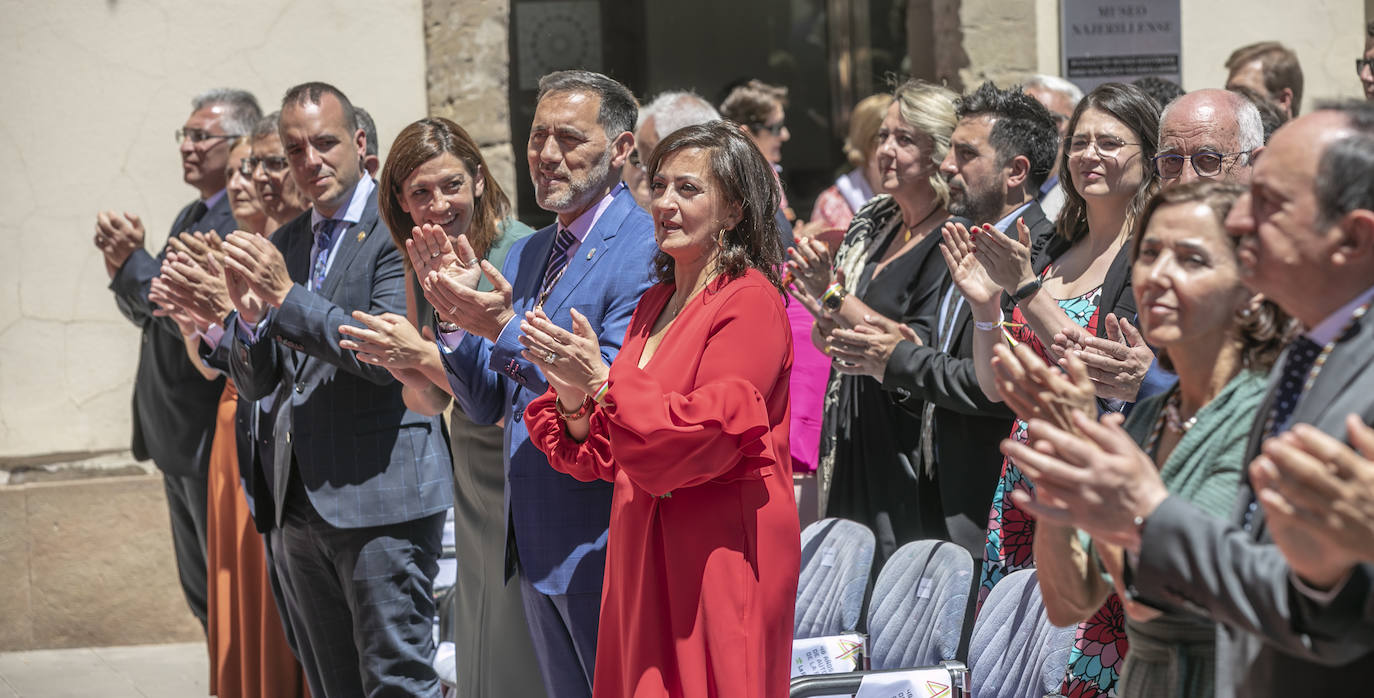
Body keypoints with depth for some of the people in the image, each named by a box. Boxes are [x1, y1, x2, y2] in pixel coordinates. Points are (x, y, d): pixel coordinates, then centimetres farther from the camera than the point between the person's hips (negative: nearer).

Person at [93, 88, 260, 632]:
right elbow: (147, 313, 17)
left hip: (216, 438, -10)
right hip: (178, 434, 10)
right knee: (202, 592, 18)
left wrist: (134, 262, -21)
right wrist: (123, 267, -3)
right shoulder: (190, 217, 14)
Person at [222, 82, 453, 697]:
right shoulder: (280, 247, 15)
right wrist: (249, 315, -7)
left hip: (378, 493, -7)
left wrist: (287, 296, -18)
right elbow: (255, 383, 13)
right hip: (294, 501, 7)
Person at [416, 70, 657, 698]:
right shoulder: (526, 255, 14)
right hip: (534, 545, 9)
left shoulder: (646, 251, -13)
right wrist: (457, 311, -3)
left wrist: (506, 329, -25)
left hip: (603, 548, -8)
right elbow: (486, 405, 13)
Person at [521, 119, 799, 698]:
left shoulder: (750, 302, -9)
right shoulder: (655, 305, 15)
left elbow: (709, 434, -20)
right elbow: (609, 453, 15)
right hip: (643, 545, 8)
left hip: (721, 552, -8)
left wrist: (601, 382, -21)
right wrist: (573, 398, -5)